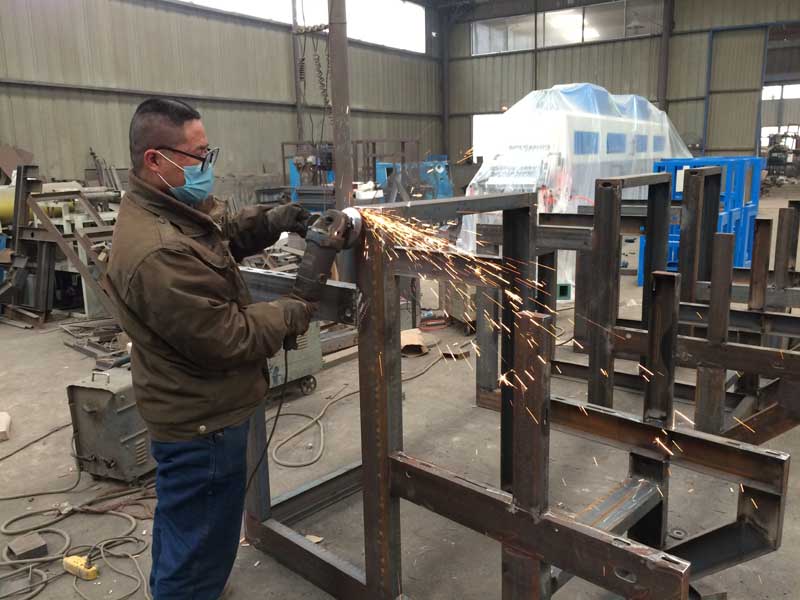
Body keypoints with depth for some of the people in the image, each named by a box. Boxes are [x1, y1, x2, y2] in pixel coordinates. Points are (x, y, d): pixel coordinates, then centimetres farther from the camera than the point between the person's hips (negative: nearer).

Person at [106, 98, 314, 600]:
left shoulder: (170, 206, -1)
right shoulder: (160, 254, -33)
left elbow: (220, 235, 16)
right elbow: (229, 339, -27)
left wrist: (267, 223, -3)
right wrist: (290, 315, -11)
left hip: (188, 409, 11)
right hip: (203, 421, -11)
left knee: (180, 529, 31)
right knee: (201, 548, 7)